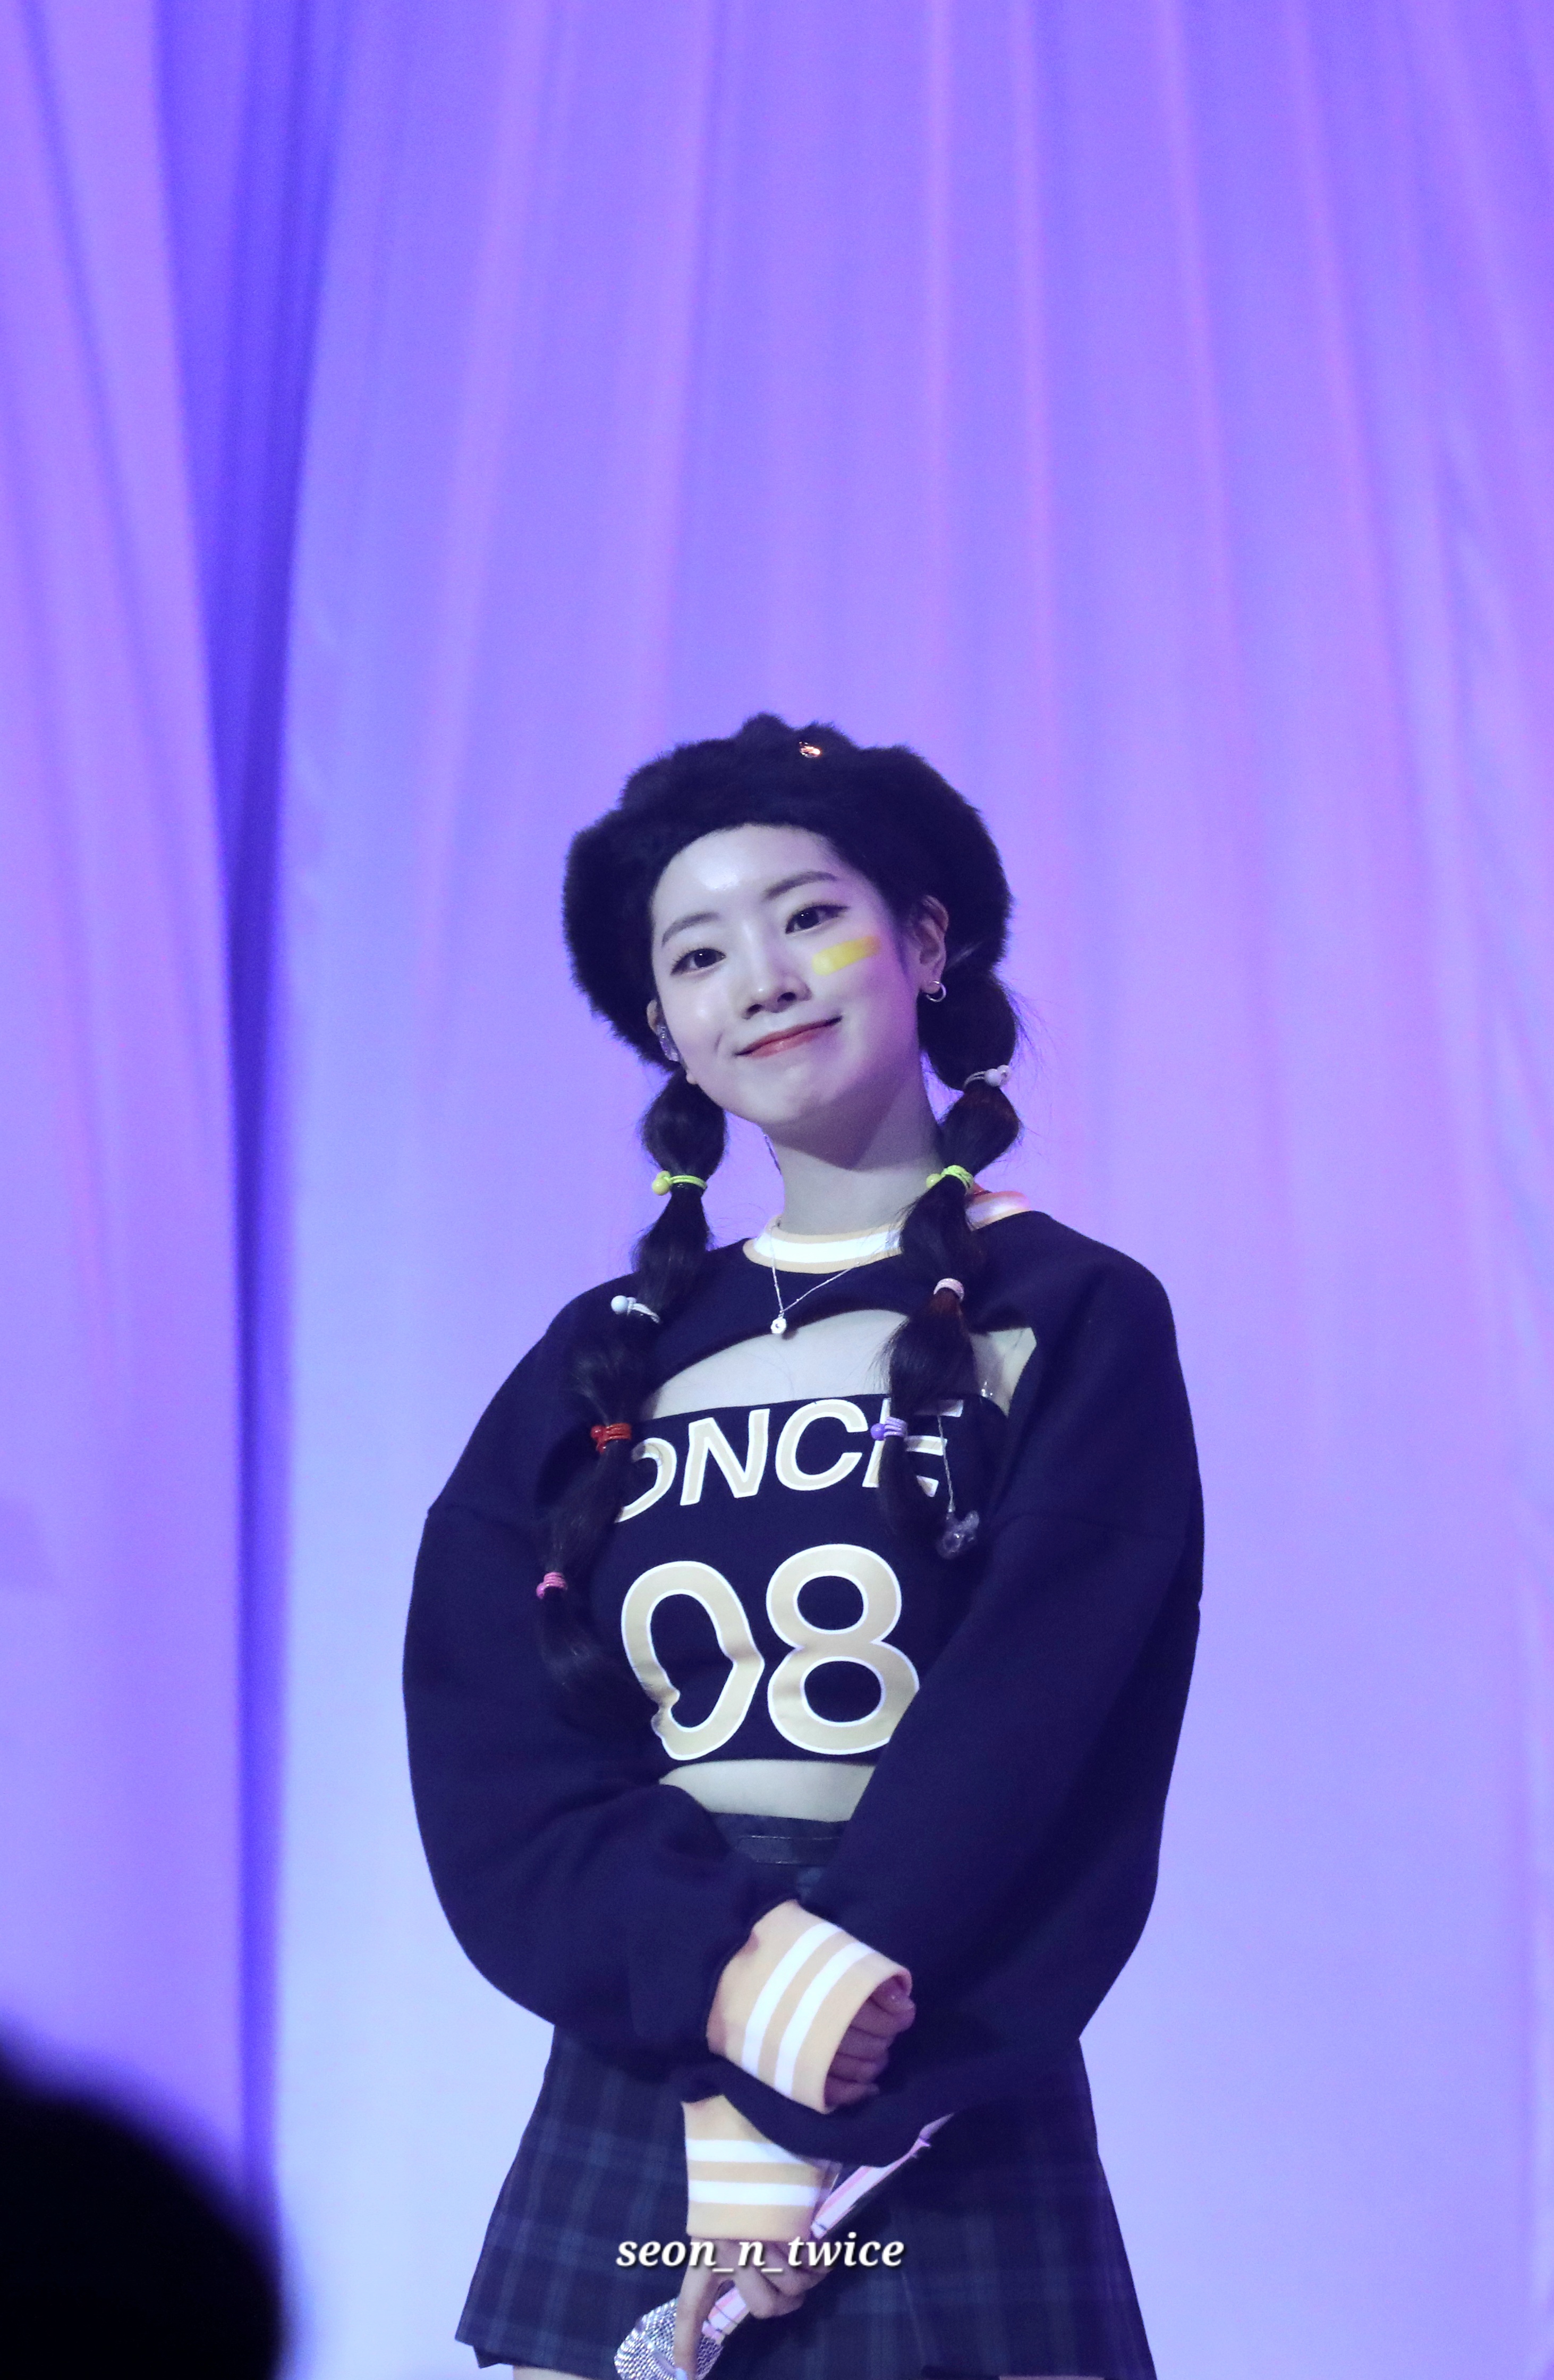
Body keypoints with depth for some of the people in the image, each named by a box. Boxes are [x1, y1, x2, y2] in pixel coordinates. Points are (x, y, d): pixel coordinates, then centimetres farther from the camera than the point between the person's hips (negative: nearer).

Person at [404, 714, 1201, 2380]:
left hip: (946, 2151, -2)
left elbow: (1026, 1748, -9)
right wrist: (729, 1977, -19)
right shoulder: (606, 1363, 8)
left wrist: (801, 2112, -16)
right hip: (620, 2125, 3)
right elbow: (487, 1758, -2)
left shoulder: (1074, 1327, -1)